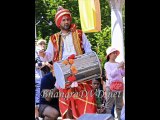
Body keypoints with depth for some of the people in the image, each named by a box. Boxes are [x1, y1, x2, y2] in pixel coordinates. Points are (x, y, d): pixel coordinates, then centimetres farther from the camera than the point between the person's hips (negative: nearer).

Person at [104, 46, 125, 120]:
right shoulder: (107, 64, -2)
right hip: (111, 85, -5)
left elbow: (123, 74, 11)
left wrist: (122, 68, -5)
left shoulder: (118, 64, 11)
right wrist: (118, 67, -16)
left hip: (119, 85, 5)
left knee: (119, 104, 9)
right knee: (109, 104, -6)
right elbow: (112, 74, -13)